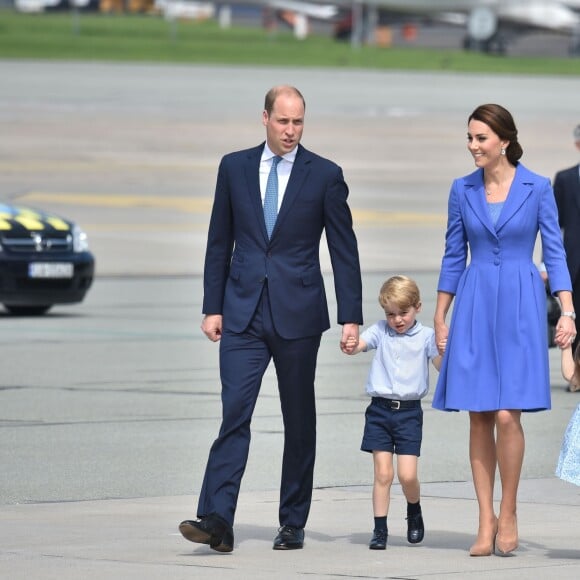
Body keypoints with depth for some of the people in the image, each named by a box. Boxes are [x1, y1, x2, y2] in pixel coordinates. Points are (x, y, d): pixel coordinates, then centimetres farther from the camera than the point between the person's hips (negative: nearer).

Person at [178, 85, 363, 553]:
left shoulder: (325, 175, 0)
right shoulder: (234, 168, 6)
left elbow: (344, 250, 1)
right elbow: (220, 243, 10)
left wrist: (351, 317, -4)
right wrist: (212, 307, 5)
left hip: (298, 313, -1)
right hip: (243, 312, 1)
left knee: (299, 421, 6)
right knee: (234, 413, -10)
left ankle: (293, 523, 14)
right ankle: (216, 521, -17)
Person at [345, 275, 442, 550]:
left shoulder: (425, 336, 1)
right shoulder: (380, 331, 6)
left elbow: (442, 366, -6)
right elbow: (359, 344, -9)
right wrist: (351, 347, -32)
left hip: (409, 411, -1)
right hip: (380, 410, 1)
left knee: (407, 475, -6)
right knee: (382, 473, -2)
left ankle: (414, 513, 23)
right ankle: (380, 529, 5)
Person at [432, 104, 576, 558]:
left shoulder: (537, 188, -2)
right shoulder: (463, 190, 6)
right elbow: (454, 256, 12)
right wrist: (440, 317, 11)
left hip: (519, 305, -3)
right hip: (474, 307, 3)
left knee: (507, 414, -10)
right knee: (479, 417, 1)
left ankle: (508, 514, 6)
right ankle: (486, 520, 6)